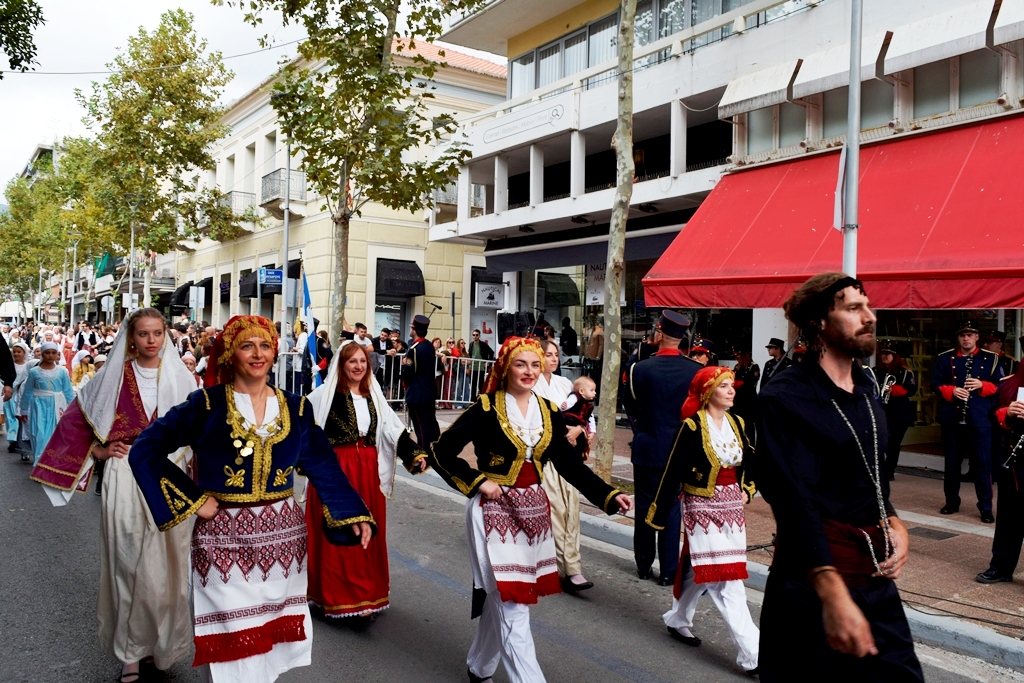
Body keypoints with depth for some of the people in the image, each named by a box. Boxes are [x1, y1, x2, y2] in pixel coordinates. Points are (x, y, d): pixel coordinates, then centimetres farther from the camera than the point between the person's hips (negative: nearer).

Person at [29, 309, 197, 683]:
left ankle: (160, 643, 24)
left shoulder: (180, 378, 3)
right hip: (124, 480, 0)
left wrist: (178, 453, -6)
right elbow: (77, 420, 11)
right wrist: (100, 451, 0)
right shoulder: (113, 378, 2)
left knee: (165, 564, 6)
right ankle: (129, 650, 18)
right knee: (127, 563, 4)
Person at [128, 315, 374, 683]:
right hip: (224, 537, -3)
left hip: (282, 535, 3)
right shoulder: (206, 404, -5)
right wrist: (193, 499, -11)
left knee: (274, 630, 13)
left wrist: (356, 515, -2)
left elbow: (324, 467, 6)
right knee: (231, 636, 5)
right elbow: (145, 451, -7)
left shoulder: (296, 408, 4)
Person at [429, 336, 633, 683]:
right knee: (513, 607, -6)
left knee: (502, 600, 16)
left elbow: (571, 464, 4)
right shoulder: (486, 408, -10)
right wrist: (478, 482, -14)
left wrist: (610, 496, -5)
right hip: (495, 511, -5)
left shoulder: (549, 411, 5)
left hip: (534, 511, 5)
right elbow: (442, 452, -9)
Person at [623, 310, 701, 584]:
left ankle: (644, 565, 23)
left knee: (645, 506, 12)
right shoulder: (695, 371, -11)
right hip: (680, 449, 1)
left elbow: (630, 407, -1)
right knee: (672, 507, 9)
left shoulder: (641, 368, -13)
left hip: (647, 448, -1)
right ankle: (668, 570, 12)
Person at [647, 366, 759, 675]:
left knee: (701, 570, 16)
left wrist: (747, 490, 3)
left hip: (732, 507, 7)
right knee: (724, 580, -6)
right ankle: (752, 653, -2)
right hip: (702, 508, -7)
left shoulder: (737, 423, 5)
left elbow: (749, 462, 19)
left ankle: (678, 620, 36)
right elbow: (674, 471, -14)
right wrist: (658, 514, -12)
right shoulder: (692, 426, -15)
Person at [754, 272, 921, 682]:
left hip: (876, 577, 7)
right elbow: (794, 500, -23)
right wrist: (833, 594, -31)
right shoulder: (786, 398, -15)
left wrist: (893, 524, 4)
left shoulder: (865, 389, 11)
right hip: (813, 579, -7)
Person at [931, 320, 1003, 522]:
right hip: (952, 419, 1)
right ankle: (952, 502, 21)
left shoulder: (991, 359, 6)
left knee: (982, 464, -1)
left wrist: (982, 385, -15)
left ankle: (986, 508, 6)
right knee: (952, 463, 9)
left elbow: (1000, 385, 3)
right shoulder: (945, 358, 7)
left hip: (980, 420, -1)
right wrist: (951, 391, -15)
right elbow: (935, 384, 3)